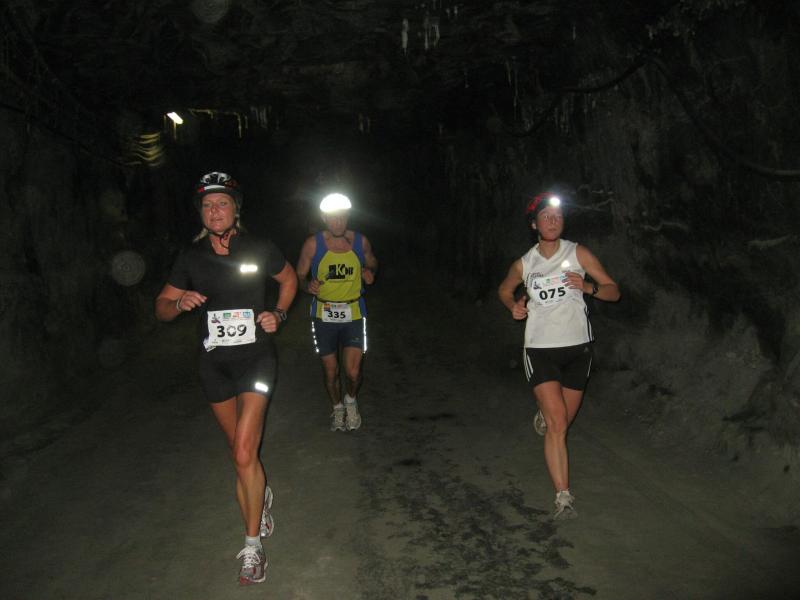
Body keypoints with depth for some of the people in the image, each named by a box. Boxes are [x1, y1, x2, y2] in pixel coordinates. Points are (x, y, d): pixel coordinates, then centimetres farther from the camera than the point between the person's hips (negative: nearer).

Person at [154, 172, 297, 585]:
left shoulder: (259, 250, -7)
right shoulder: (191, 257, -2)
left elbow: (289, 279, 12)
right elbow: (161, 307, 4)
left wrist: (278, 314, -3)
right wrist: (179, 303, -18)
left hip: (256, 357, -3)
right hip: (214, 362, 3)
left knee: (243, 455, -13)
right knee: (240, 449, 17)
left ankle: (252, 545, 3)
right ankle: (262, 496, 48)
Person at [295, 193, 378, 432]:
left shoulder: (360, 241, -2)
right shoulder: (313, 244, -7)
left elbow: (372, 263, 17)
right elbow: (299, 275, 1)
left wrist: (370, 273, -7)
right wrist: (308, 285, -21)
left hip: (353, 314, 0)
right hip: (324, 315, 0)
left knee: (353, 372, -5)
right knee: (330, 372, 11)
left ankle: (351, 400, 28)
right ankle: (337, 408, 38)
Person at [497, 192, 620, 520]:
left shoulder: (578, 253, -1)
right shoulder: (524, 264, 2)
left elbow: (614, 291, 0)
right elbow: (504, 289, 22)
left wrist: (588, 287, -21)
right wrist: (514, 306, 0)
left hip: (577, 348, 1)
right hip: (540, 349, -1)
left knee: (563, 421, 16)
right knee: (557, 423, -14)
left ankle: (544, 416, 53)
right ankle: (563, 497, -9)